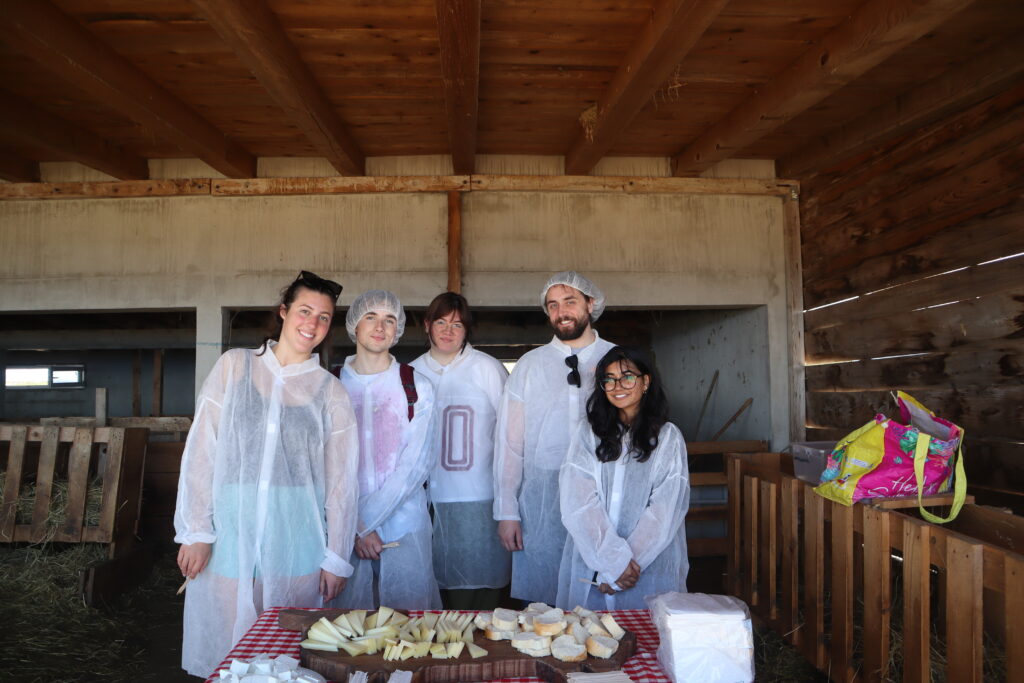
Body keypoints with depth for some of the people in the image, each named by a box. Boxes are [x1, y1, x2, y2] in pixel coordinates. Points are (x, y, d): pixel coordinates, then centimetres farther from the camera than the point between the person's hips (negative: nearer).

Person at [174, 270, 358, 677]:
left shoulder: (330, 392, 3)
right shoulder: (235, 366, 5)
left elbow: (341, 480, 3)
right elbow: (200, 450, 2)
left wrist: (337, 559, 2)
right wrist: (196, 532, -3)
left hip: (296, 546, 0)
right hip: (230, 538, 1)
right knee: (222, 658, 7)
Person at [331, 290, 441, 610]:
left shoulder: (417, 387, 1)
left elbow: (417, 463, -5)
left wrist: (367, 519, -11)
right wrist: (353, 525, -9)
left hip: (405, 526, 0)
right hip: (345, 531, 1)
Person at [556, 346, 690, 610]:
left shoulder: (668, 437, 3)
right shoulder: (589, 433, 6)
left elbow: (664, 512, -4)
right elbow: (577, 504, -5)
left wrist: (627, 561, -12)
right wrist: (614, 561, -14)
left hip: (649, 572, -1)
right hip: (589, 566, 1)